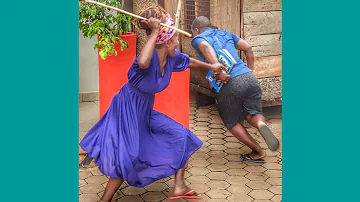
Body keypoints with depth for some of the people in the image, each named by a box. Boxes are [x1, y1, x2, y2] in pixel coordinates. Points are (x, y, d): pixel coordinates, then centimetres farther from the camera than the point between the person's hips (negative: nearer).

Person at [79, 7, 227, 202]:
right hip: (127, 110, -8)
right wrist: (154, 33, -48)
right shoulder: (151, 57, -31)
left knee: (180, 136, 6)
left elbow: (189, 61, 16)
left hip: (145, 111, 8)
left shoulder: (172, 57, -7)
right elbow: (143, 63, -58)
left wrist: (211, 66, 31)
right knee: (127, 160, -8)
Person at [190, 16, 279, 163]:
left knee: (231, 122, 17)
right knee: (252, 113, 14)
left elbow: (205, 46, -14)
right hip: (248, 77, 4)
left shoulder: (197, 38, 10)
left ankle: (258, 152, 13)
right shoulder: (225, 33, 25)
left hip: (229, 83, -4)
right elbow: (248, 48, 20)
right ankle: (262, 125, -22)